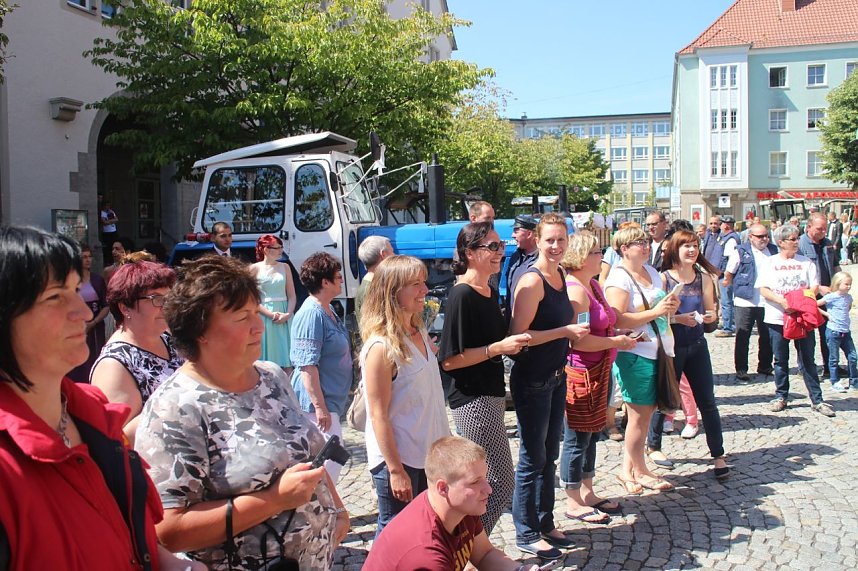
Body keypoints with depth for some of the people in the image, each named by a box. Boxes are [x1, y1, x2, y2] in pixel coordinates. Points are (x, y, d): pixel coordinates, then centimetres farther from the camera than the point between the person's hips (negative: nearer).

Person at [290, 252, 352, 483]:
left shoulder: (328, 310, 12)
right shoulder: (311, 314, -20)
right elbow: (307, 365, -23)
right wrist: (320, 407, -24)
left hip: (330, 400, 10)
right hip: (318, 403, -10)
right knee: (331, 459, -10)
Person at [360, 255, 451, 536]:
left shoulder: (420, 333, 4)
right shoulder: (382, 347, -21)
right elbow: (378, 415, -19)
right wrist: (396, 470, -18)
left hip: (428, 454, 8)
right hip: (397, 459, -8)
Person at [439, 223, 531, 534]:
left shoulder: (491, 291, 10)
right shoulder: (461, 296, -17)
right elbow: (449, 360, -20)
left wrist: (514, 342, 8)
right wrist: (497, 348, -23)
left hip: (490, 394, 9)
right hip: (473, 400, -9)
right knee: (501, 483, -5)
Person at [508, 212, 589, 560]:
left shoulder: (560, 275, 7)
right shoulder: (531, 281, -19)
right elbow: (519, 335, -23)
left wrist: (576, 333, 11)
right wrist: (565, 331, -22)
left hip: (556, 376, 9)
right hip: (532, 381, -8)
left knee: (550, 454, 18)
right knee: (533, 458, 3)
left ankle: (545, 523, 32)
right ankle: (526, 534, 18)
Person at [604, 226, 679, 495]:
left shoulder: (651, 271, 14)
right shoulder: (618, 278, -13)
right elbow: (618, 320, -22)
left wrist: (670, 306, 5)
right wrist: (655, 311, -23)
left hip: (657, 352, 8)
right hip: (635, 355, -8)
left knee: (645, 412, 13)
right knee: (640, 414, 2)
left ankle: (628, 468, 25)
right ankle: (640, 471, 20)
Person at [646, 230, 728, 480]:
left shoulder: (704, 278, 3)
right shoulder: (662, 278, -8)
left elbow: (711, 312, 11)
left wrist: (709, 316, -11)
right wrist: (678, 318, -24)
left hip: (697, 346, 3)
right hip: (669, 347, -3)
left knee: (707, 401, 3)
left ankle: (718, 455, 12)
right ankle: (653, 446, 30)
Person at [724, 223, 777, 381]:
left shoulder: (773, 251, 9)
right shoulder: (740, 252, -5)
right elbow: (728, 274, -1)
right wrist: (740, 287, 4)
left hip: (767, 302, 4)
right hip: (745, 303, -4)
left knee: (767, 337, 12)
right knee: (742, 337, 2)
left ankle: (765, 367, 26)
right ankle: (741, 370, 9)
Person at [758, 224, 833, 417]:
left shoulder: (806, 262, 7)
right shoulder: (770, 263, 4)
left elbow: (814, 287, 1)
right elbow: (763, 289, -2)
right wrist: (781, 300, -19)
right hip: (777, 318, 0)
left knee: (807, 359, 2)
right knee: (780, 360, 8)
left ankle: (817, 400, 7)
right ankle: (781, 396, 19)